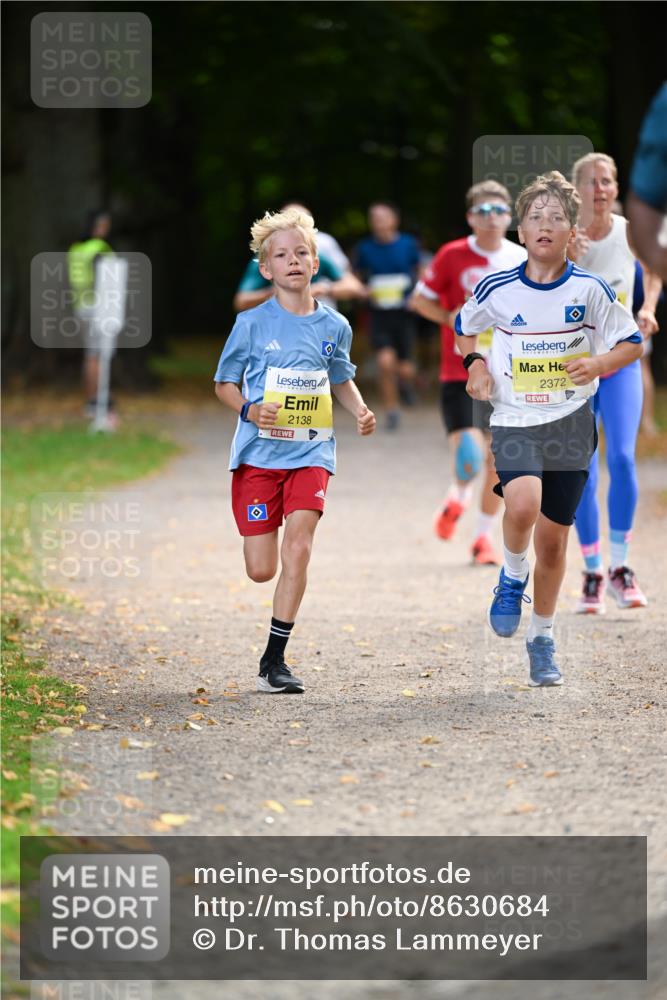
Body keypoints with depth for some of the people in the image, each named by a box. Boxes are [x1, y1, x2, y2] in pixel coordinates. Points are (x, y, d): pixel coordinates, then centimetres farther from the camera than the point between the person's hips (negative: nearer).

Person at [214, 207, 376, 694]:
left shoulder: (334, 326, 5)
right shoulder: (252, 324, -3)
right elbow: (224, 383, 5)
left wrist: (361, 411, 2)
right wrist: (250, 410, -15)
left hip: (310, 452, 1)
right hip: (259, 452, -1)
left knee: (298, 549, -17)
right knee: (261, 570, -1)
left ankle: (275, 659, -9)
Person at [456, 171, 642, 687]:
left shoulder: (590, 290, -6)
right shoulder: (496, 290, -3)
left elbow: (632, 343, 4)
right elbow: (465, 327, 18)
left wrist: (599, 364, -16)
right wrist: (474, 364, -1)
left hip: (570, 424, 1)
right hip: (514, 421, -1)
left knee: (553, 538, 7)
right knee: (523, 504, -29)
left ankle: (543, 640, 27)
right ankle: (512, 579, 2)